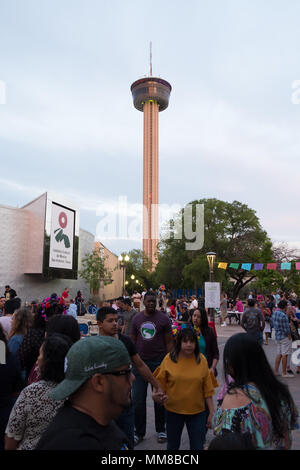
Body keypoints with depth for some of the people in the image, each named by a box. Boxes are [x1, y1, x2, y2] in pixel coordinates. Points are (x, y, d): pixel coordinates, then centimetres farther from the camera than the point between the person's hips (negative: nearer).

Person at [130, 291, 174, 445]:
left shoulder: (163, 319, -4)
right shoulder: (136, 318, 4)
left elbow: (169, 342, -2)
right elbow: (132, 341, 9)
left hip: (158, 362, -2)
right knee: (138, 399, 7)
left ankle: (161, 430, 31)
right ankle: (139, 432, 25)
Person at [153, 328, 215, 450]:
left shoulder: (201, 360, -6)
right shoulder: (169, 358, -9)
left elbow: (207, 389, -2)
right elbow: (160, 383, -2)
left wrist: (211, 412, -1)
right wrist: (156, 394, -18)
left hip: (197, 411, 0)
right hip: (173, 410, 0)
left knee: (198, 446, 9)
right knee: (173, 445, 18)